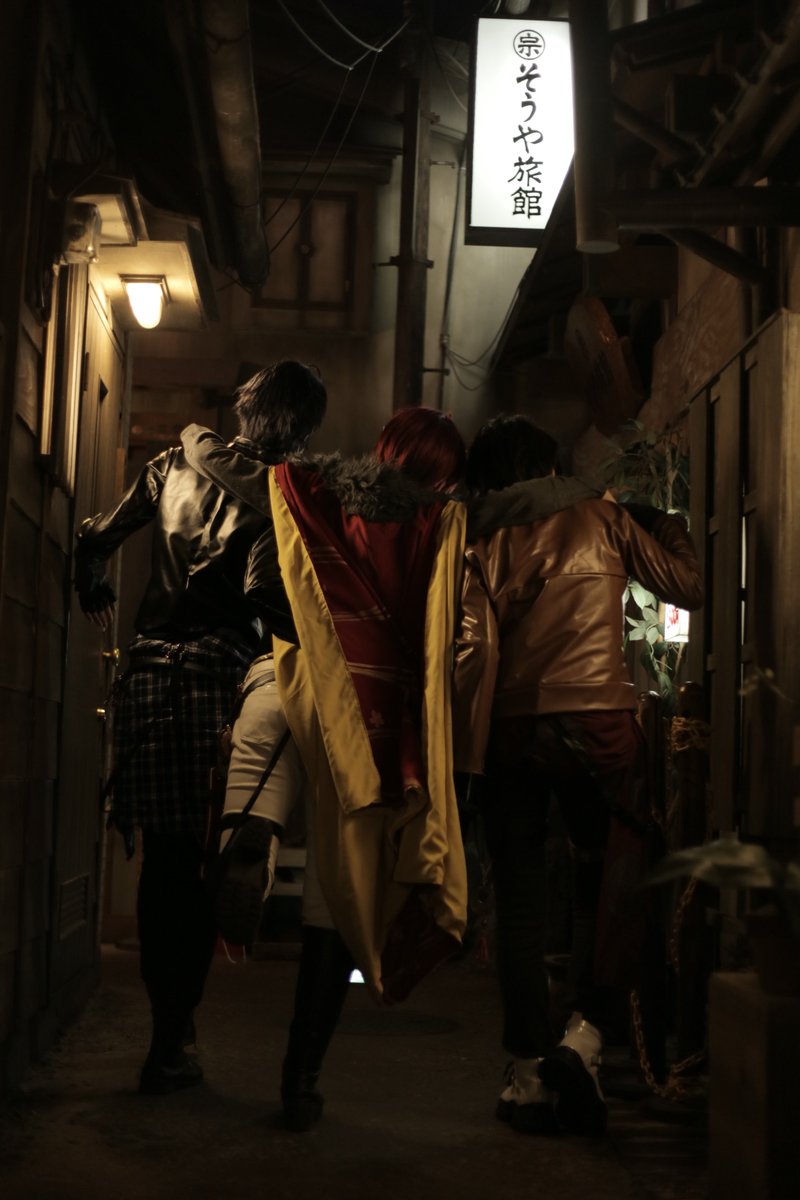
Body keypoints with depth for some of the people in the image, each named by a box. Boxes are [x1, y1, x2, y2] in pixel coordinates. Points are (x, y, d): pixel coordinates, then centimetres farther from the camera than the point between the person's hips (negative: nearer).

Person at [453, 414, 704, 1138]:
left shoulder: (480, 542, 7)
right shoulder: (601, 519, 7)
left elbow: (471, 647, -3)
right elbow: (688, 587, 11)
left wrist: (466, 736, 0)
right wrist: (664, 521, 25)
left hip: (511, 726, 2)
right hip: (595, 719, -1)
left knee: (519, 901, 7)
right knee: (610, 883, 9)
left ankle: (529, 1075, 10)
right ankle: (584, 1037, -7)